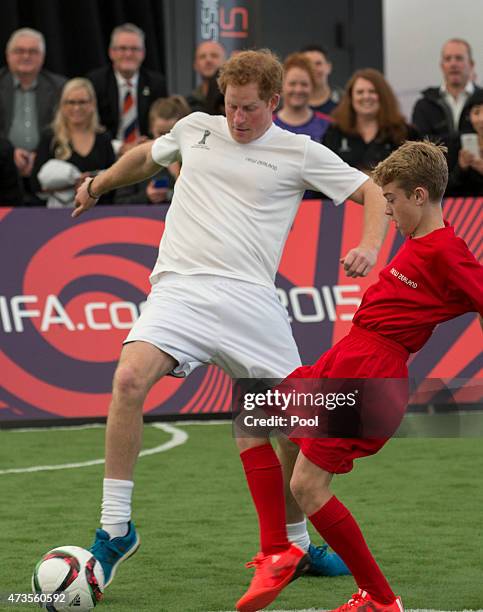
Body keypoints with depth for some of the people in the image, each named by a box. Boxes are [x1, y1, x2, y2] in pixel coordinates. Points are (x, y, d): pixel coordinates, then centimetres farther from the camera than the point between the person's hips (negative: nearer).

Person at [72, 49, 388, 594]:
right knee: (130, 378, -26)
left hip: (249, 298, 0)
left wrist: (368, 247, -7)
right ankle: (115, 529, -17)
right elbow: (147, 156, 37)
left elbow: (372, 192, 10)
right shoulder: (195, 128, 15)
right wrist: (98, 184, 38)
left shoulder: (299, 153, 8)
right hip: (179, 288, 0)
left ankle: (296, 544, 23)